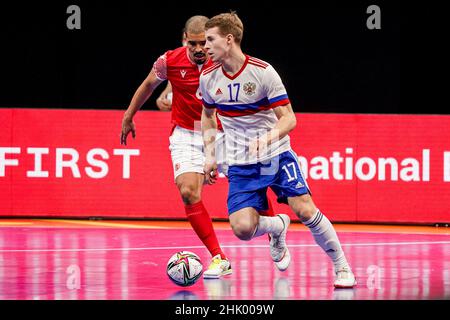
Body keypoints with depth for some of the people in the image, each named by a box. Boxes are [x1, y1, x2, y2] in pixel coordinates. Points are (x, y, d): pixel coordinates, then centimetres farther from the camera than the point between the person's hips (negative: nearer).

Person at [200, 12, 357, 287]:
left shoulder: (262, 71, -14)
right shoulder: (208, 77, -2)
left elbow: (289, 119, -13)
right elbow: (208, 115, 18)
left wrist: (267, 138, -32)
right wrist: (210, 155, 9)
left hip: (276, 154, -3)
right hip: (241, 164, 3)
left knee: (305, 210, -17)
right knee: (242, 228, -15)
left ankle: (342, 267, 2)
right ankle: (277, 227, 21)